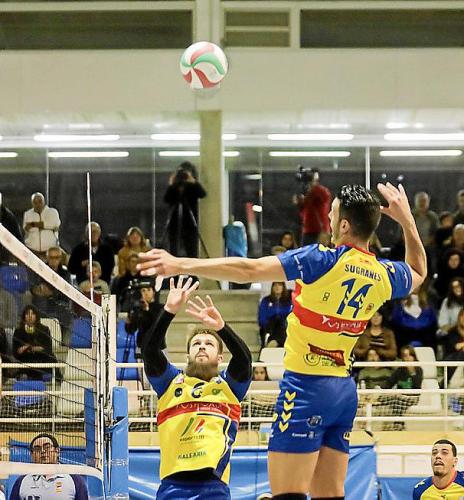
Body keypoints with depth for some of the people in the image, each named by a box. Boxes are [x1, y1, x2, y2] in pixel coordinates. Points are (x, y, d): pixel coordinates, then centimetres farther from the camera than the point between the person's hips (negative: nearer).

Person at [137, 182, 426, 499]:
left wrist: (182, 265, -18)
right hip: (345, 390, 7)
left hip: (307, 385, -7)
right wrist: (407, 219, 30)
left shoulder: (324, 260, -14)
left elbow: (250, 270, -20)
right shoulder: (385, 275, 5)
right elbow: (419, 273, 31)